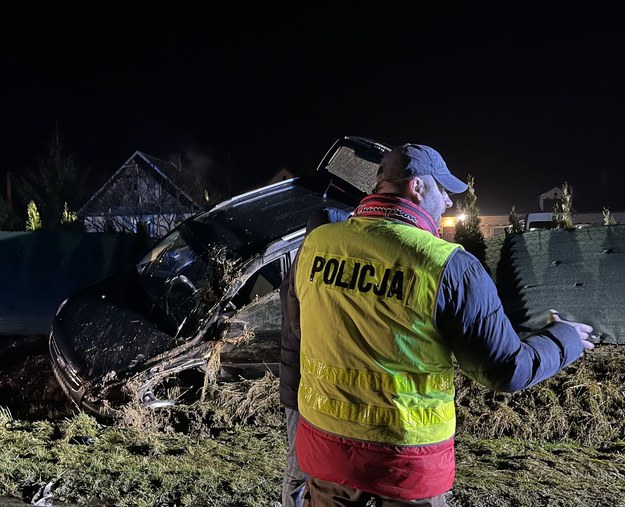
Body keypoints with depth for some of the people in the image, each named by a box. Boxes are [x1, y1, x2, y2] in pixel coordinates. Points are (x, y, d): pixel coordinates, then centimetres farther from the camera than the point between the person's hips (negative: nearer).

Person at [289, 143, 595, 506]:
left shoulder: (315, 244, -6)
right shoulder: (449, 266, -19)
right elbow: (507, 371, -11)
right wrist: (564, 339, 8)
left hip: (323, 444, 4)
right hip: (406, 463, -3)